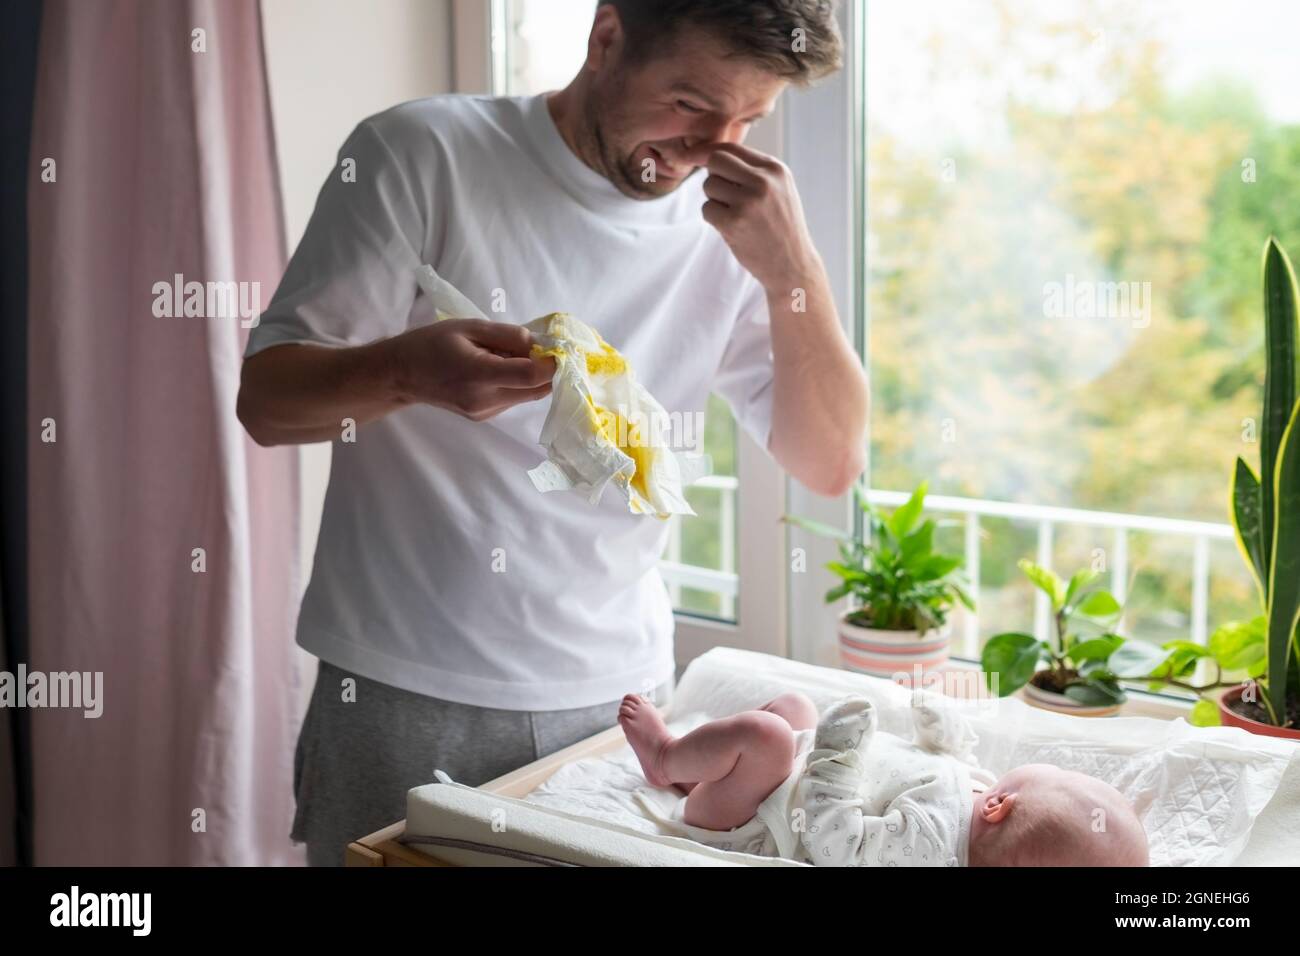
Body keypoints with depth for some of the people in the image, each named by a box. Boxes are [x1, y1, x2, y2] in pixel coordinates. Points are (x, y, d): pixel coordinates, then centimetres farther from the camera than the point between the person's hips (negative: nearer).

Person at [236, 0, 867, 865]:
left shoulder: (733, 226, 1)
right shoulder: (424, 153, -8)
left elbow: (831, 466, -2)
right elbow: (267, 400, -9)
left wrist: (794, 271, -16)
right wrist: (407, 368, -30)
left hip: (617, 697, 3)